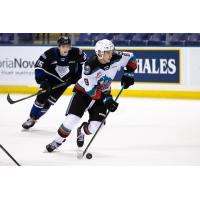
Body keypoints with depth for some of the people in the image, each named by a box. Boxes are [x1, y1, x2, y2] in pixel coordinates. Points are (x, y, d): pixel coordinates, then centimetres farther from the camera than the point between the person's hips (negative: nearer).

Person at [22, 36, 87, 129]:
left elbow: (84, 60, 0)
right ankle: (31, 118, 2)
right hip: (49, 77, -1)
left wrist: (77, 75, -3)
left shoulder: (76, 53, -21)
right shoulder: (50, 53, -26)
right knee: (42, 97, -14)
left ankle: (35, 119, 10)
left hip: (64, 81, 1)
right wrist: (42, 81, -23)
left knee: (49, 101, -6)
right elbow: (38, 66, -18)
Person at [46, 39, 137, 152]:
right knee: (72, 119, -17)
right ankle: (58, 141, 7)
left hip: (103, 93, 4)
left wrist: (128, 74, -10)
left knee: (94, 126, -8)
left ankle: (82, 132, 29)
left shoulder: (116, 58, -19)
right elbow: (91, 90, -28)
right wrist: (106, 100, -32)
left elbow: (131, 58, 1)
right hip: (84, 91, -4)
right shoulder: (90, 65, -31)